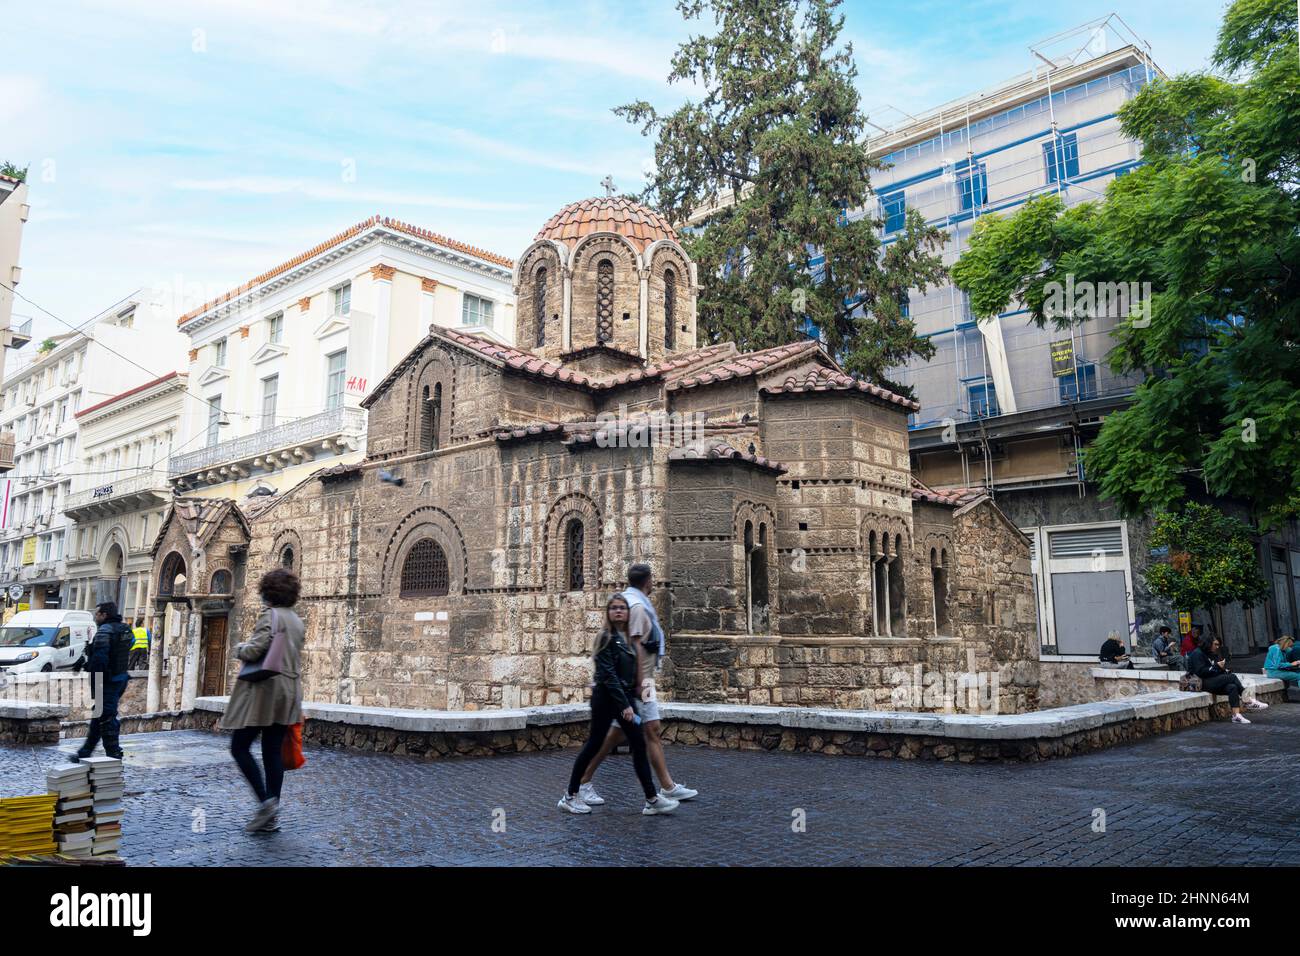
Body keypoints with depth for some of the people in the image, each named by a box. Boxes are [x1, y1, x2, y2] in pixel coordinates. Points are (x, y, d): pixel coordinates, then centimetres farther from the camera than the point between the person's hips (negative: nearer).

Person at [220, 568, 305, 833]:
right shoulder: (297, 620, 15)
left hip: (264, 689, -8)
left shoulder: (270, 615, -11)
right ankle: (271, 816, 10)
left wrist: (239, 648, 1)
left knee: (239, 747, 1)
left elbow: (255, 650, -19)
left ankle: (265, 801, -8)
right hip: (289, 690, 8)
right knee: (273, 751, 9)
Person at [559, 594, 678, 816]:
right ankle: (570, 796, 15)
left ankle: (652, 800, 6)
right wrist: (624, 705, -20)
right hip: (606, 698, -7)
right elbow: (608, 674, -17)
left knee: (639, 746, 3)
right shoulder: (607, 638, -11)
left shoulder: (627, 638, 11)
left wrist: (630, 702, 10)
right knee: (594, 745, 2)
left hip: (625, 697, 7)